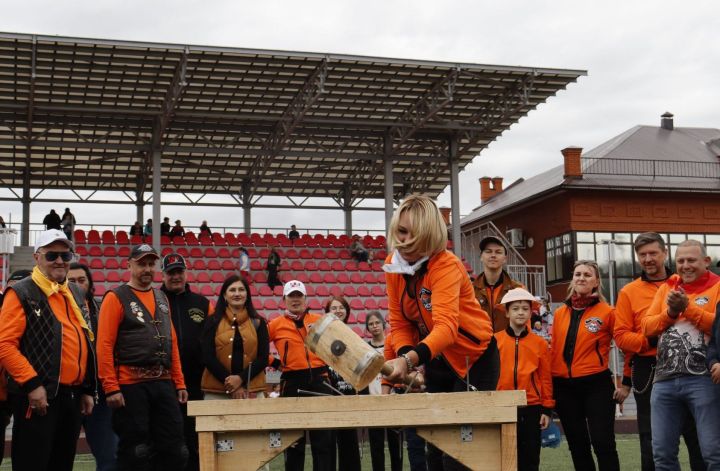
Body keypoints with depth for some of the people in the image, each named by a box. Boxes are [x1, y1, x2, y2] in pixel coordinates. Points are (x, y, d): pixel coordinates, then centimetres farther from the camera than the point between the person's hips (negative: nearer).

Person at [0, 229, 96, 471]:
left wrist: (88, 390, 17)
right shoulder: (21, 294, -6)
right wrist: (32, 384, -19)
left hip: (74, 396, 7)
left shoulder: (76, 294, 16)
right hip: (38, 397, -7)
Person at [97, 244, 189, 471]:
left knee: (174, 448, 6)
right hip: (131, 386, -6)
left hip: (164, 384, 6)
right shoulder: (116, 298, -4)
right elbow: (105, 346, -11)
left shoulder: (162, 298, 16)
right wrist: (111, 388, -17)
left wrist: (179, 383, 11)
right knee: (134, 451, 1)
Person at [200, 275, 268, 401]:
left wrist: (241, 379, -11)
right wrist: (231, 385, -9)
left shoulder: (258, 323, 9)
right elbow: (208, 357, -2)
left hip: (252, 391, 1)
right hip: (217, 391, -1)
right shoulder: (213, 322, 6)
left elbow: (263, 357, 4)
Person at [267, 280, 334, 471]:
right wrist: (274, 362, -2)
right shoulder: (276, 324, 3)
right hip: (292, 383, -1)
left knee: (324, 438, 3)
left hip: (319, 381, 1)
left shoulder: (319, 320, 7)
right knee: (293, 440, 7)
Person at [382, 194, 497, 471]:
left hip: (474, 358, -6)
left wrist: (410, 360, -56)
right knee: (435, 444, 13)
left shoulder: (446, 265, -28)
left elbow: (446, 326, -41)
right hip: (437, 360, 7)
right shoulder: (393, 265, -8)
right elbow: (399, 323, -4)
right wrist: (405, 359, -23)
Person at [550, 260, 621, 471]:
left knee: (603, 443, -6)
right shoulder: (560, 313, 10)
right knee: (577, 445, 13)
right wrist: (549, 386, 6)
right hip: (564, 387, 5)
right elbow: (554, 350, 10)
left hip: (596, 385, -5)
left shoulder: (607, 312, -3)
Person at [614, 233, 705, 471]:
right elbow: (621, 336, -1)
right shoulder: (629, 292, 4)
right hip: (648, 372, -1)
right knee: (652, 442, 7)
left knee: (697, 436, 8)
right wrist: (651, 341, -16)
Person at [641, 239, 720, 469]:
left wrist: (688, 307, -14)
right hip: (665, 380, 5)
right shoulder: (666, 288, 17)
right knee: (662, 452, 9)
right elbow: (646, 327, 11)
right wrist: (671, 312, -4)